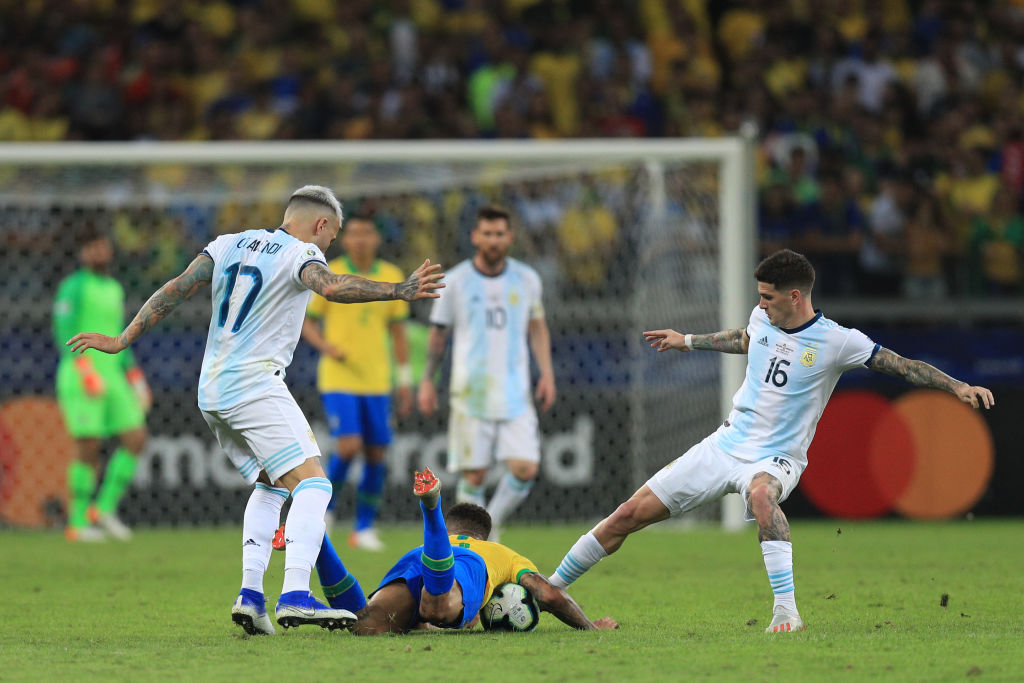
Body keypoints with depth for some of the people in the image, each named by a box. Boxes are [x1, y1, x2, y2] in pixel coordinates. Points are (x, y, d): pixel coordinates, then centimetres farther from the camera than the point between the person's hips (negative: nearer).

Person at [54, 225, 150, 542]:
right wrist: (84, 368, -26)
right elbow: (63, 330, -15)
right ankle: (79, 522, 0)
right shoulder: (73, 286, -4)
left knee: (136, 438, -5)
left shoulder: (114, 290, 19)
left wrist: (134, 374, 19)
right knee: (88, 447, -9)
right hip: (80, 375, -7)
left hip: (111, 375, 7)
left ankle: (105, 507, 2)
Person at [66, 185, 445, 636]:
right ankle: (295, 595, -29)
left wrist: (122, 340, 16)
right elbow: (331, 287, -26)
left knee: (271, 485, 22)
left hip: (212, 393, 8)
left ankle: (250, 594, 9)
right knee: (312, 483, -12)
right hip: (255, 386, -8)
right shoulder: (300, 255, -5)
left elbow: (175, 290, 12)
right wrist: (399, 291, -33)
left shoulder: (229, 244, 15)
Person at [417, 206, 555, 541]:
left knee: (525, 469, -9)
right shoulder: (456, 281, 1)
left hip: (516, 396, 2)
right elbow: (438, 332, 10)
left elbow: (538, 327, 18)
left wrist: (547, 373, 7)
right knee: (474, 475, -3)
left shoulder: (526, 279, 7)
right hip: (470, 395, -2)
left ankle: (492, 524, 16)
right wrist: (427, 381, 9)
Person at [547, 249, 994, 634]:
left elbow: (901, 365, -13)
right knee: (633, 513, 0)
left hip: (775, 458, -5)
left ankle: (787, 611, -43)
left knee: (761, 493, -44)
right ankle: (550, 588, 14)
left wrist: (957, 387, -24)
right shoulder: (762, 319, 4)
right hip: (725, 443, 5)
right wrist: (689, 341, 39)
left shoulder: (836, 342, -13)